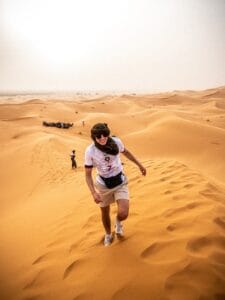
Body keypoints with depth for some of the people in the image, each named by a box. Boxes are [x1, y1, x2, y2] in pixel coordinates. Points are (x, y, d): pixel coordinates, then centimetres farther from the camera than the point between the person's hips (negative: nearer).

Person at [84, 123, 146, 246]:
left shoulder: (116, 142, -17)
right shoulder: (90, 151, -21)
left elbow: (126, 152, 6)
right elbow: (88, 175, -13)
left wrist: (139, 165, 15)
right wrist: (94, 193, -25)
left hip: (120, 182, 0)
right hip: (103, 185, 0)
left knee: (123, 214, -17)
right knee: (105, 213, 18)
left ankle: (118, 222, 24)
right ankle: (108, 235, 52)